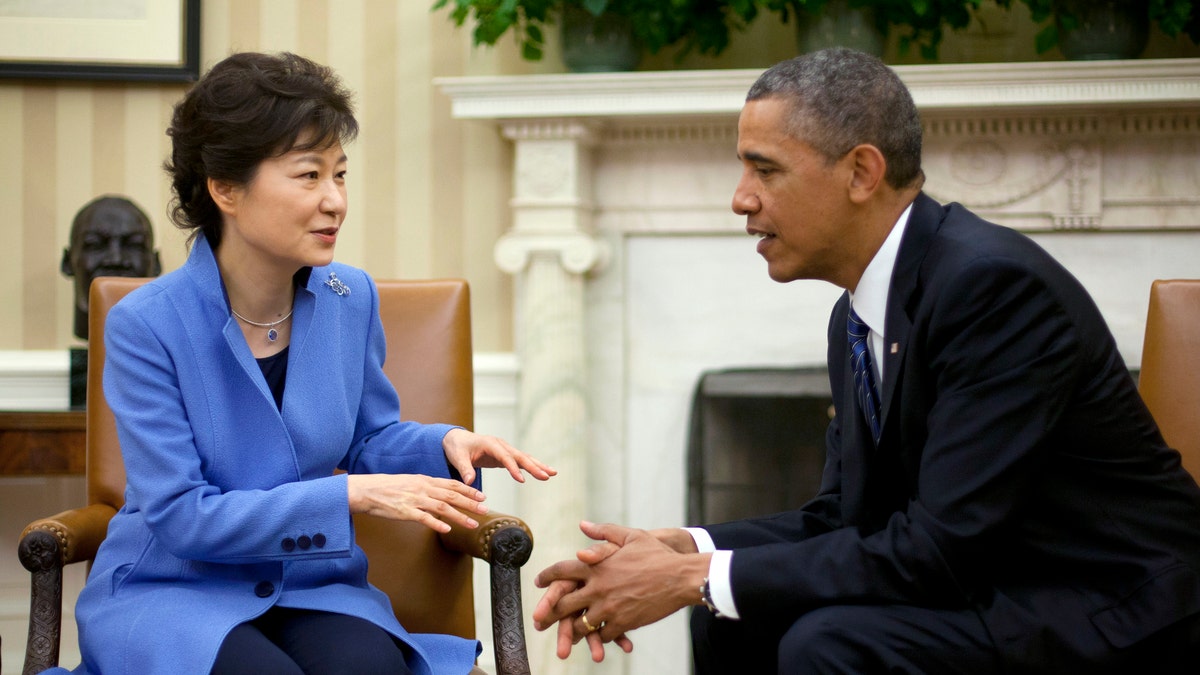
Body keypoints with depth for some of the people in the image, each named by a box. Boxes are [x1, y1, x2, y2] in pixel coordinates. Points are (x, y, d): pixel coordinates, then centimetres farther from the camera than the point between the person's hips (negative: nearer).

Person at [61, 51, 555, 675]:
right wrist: (351, 494, -22)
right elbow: (180, 516, -16)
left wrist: (444, 444, -7)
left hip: (311, 585, 3)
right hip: (172, 592, -3)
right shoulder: (146, 325, -14)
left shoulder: (351, 298, 1)